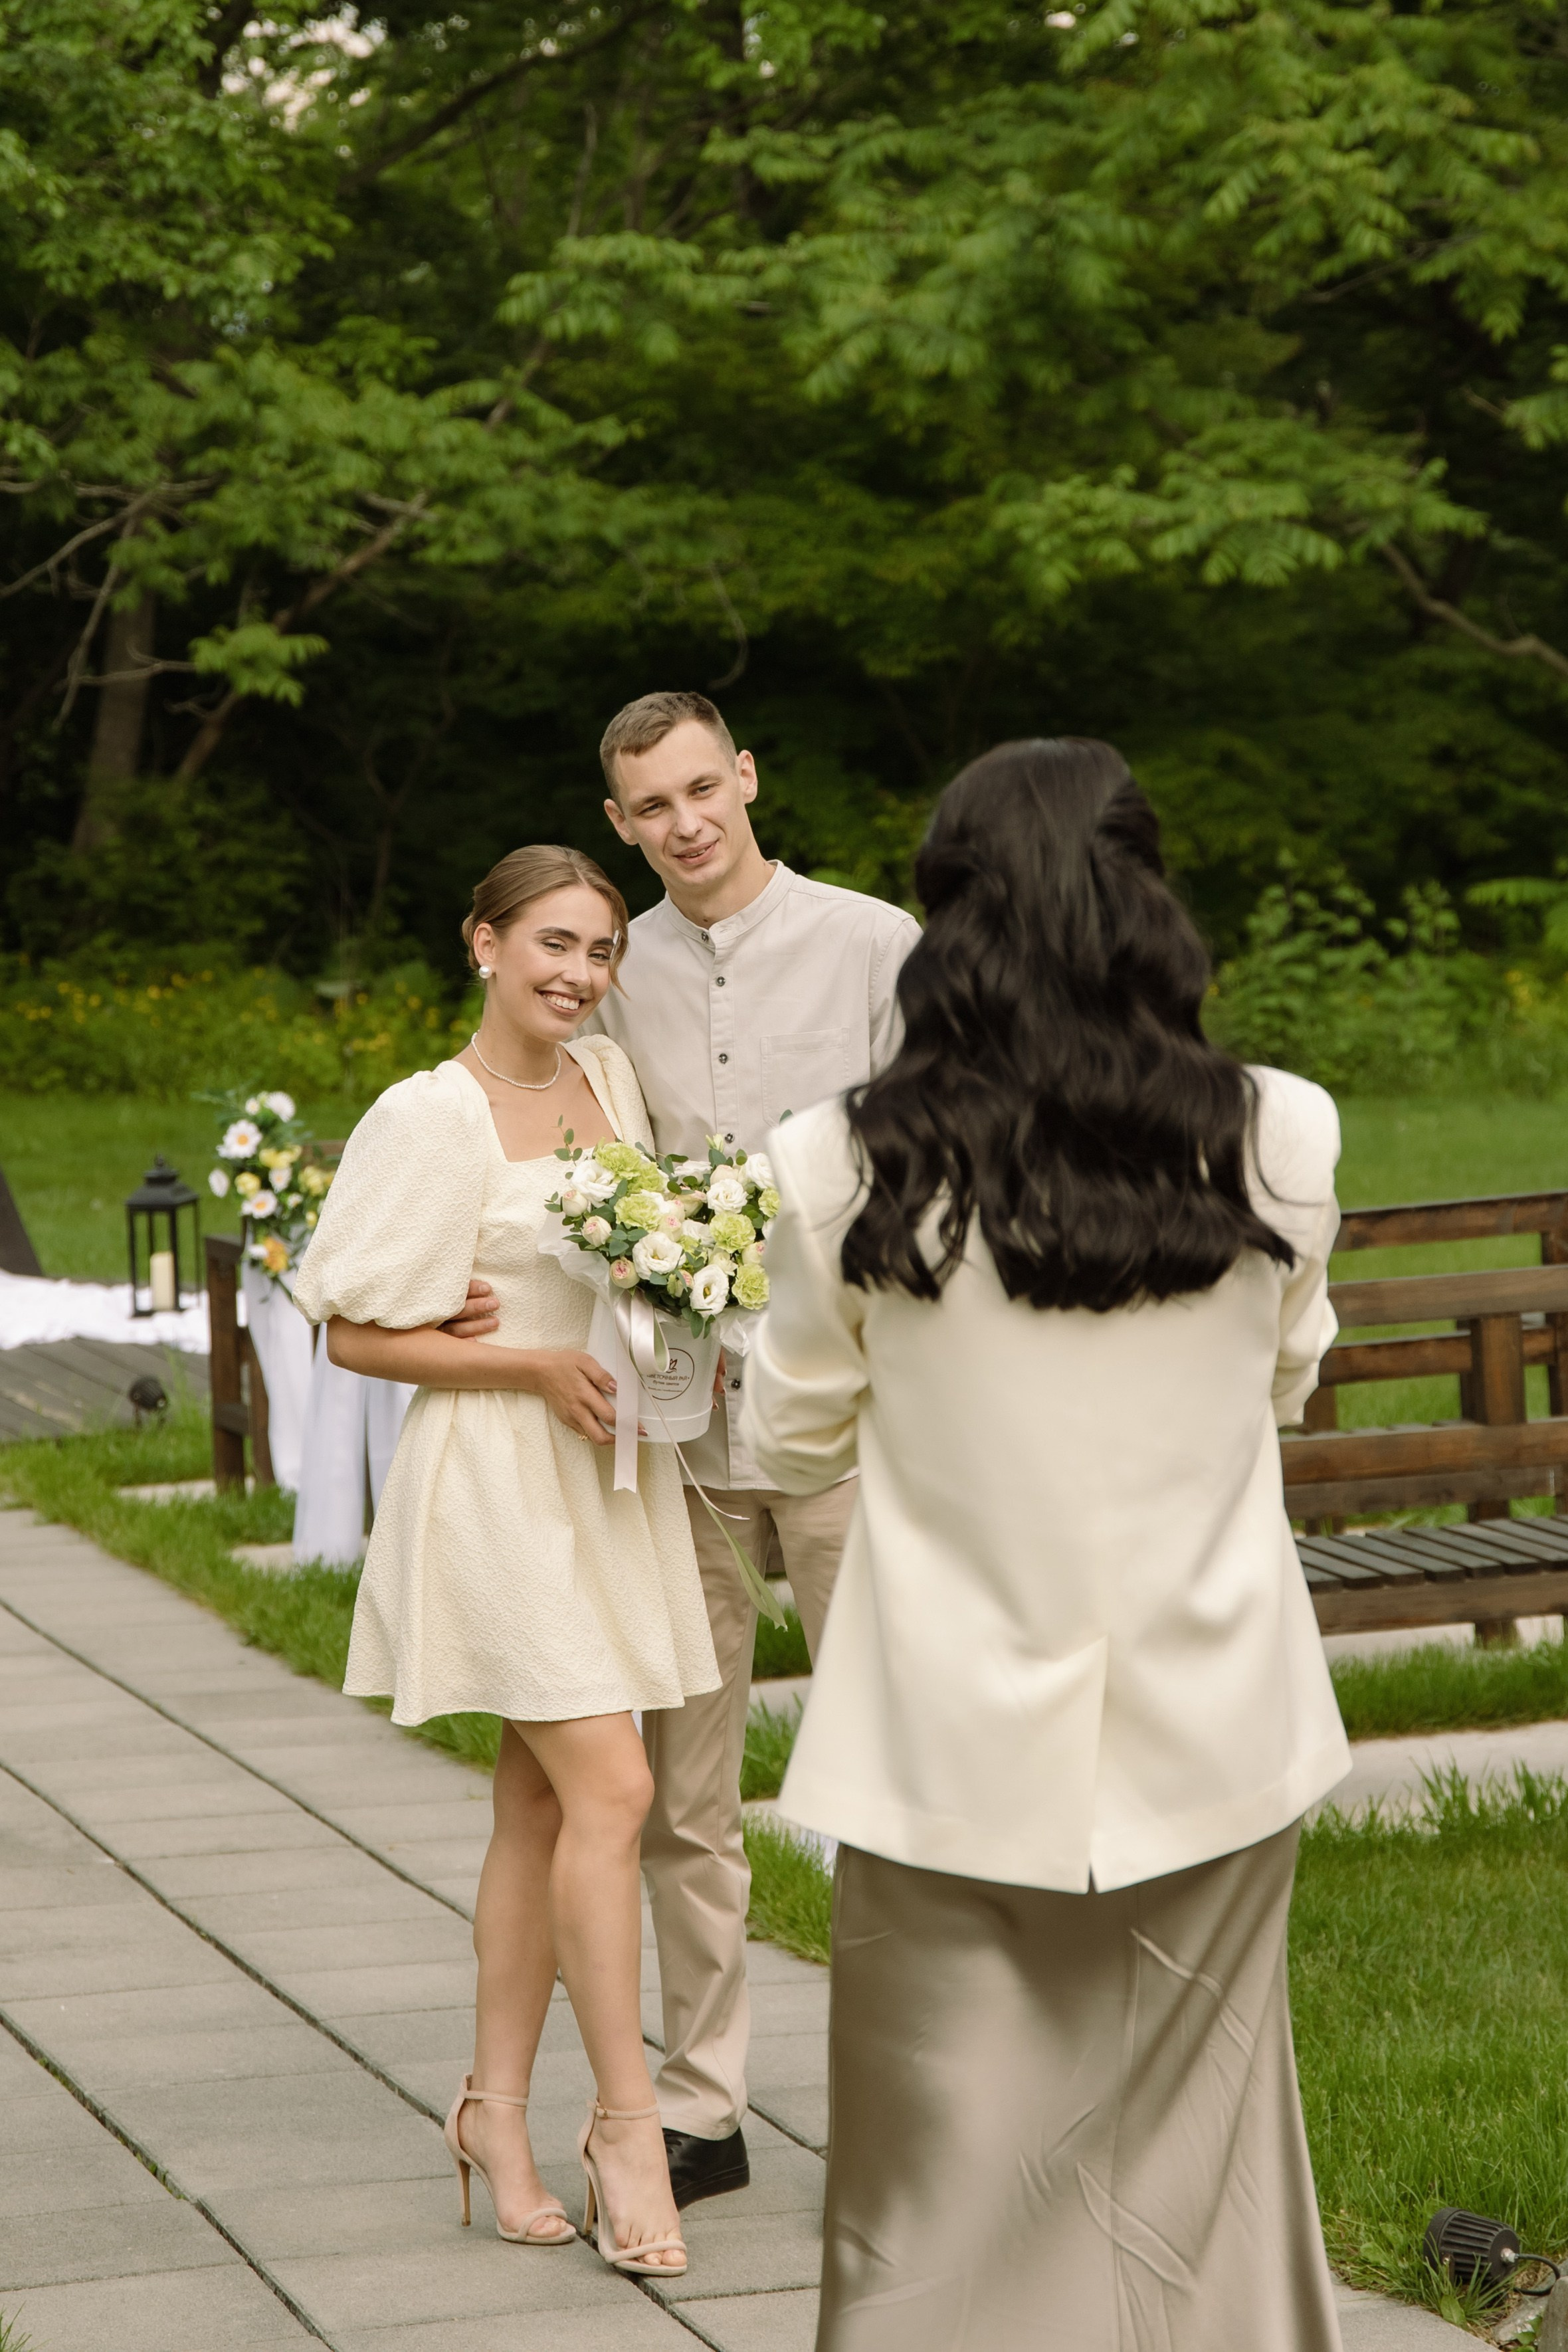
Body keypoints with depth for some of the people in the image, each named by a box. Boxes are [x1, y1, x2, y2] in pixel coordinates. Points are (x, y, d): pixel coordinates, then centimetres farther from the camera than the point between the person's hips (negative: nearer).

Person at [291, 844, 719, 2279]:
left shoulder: (613, 1079, 8)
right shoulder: (432, 1118, -11)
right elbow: (356, 1336, -10)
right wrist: (539, 1369, -16)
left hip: (614, 1470, 7)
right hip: (500, 1476, -7)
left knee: (539, 1801, 10)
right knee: (610, 1787, -14)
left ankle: (499, 2107, 18)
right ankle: (628, 2128, -7)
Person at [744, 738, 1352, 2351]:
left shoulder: (851, 1170, -10)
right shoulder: (1274, 1145, -6)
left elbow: (795, 1442, 4)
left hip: (960, 1760, -1)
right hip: (1211, 1747, 2)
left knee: (958, 2177, 8)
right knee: (1189, 2155, 14)